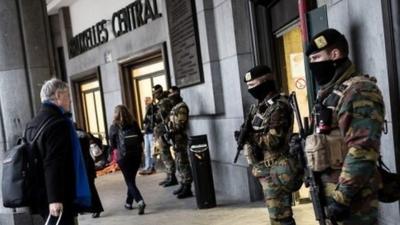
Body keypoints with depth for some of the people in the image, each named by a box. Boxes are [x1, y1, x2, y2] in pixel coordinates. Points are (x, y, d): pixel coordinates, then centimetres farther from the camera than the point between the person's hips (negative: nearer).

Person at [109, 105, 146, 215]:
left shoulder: (114, 126, -4)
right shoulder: (134, 124, 2)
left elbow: (112, 144, 3)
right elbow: (141, 139, 5)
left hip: (123, 156, -3)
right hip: (137, 154, 3)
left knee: (129, 181, 2)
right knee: (132, 179, 19)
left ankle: (140, 201, -18)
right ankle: (129, 202, 28)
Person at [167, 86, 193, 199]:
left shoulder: (181, 106, -12)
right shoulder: (175, 107, 18)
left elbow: (181, 124, -20)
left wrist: (172, 132, -24)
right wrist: (170, 133, 13)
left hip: (180, 138, -10)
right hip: (175, 138, 10)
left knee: (183, 163, -8)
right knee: (179, 163, 14)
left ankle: (187, 188, -5)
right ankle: (183, 185, 22)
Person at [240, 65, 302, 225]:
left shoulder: (279, 107, -16)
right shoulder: (258, 106, 12)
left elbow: (273, 141, -22)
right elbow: (255, 134, 15)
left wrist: (250, 136, -12)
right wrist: (245, 135, -6)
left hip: (276, 170, -9)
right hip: (265, 169, 9)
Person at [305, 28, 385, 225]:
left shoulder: (359, 91, -16)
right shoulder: (328, 93, 13)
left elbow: (362, 151, -24)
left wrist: (342, 196, -24)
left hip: (350, 195, -9)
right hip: (328, 188, 9)